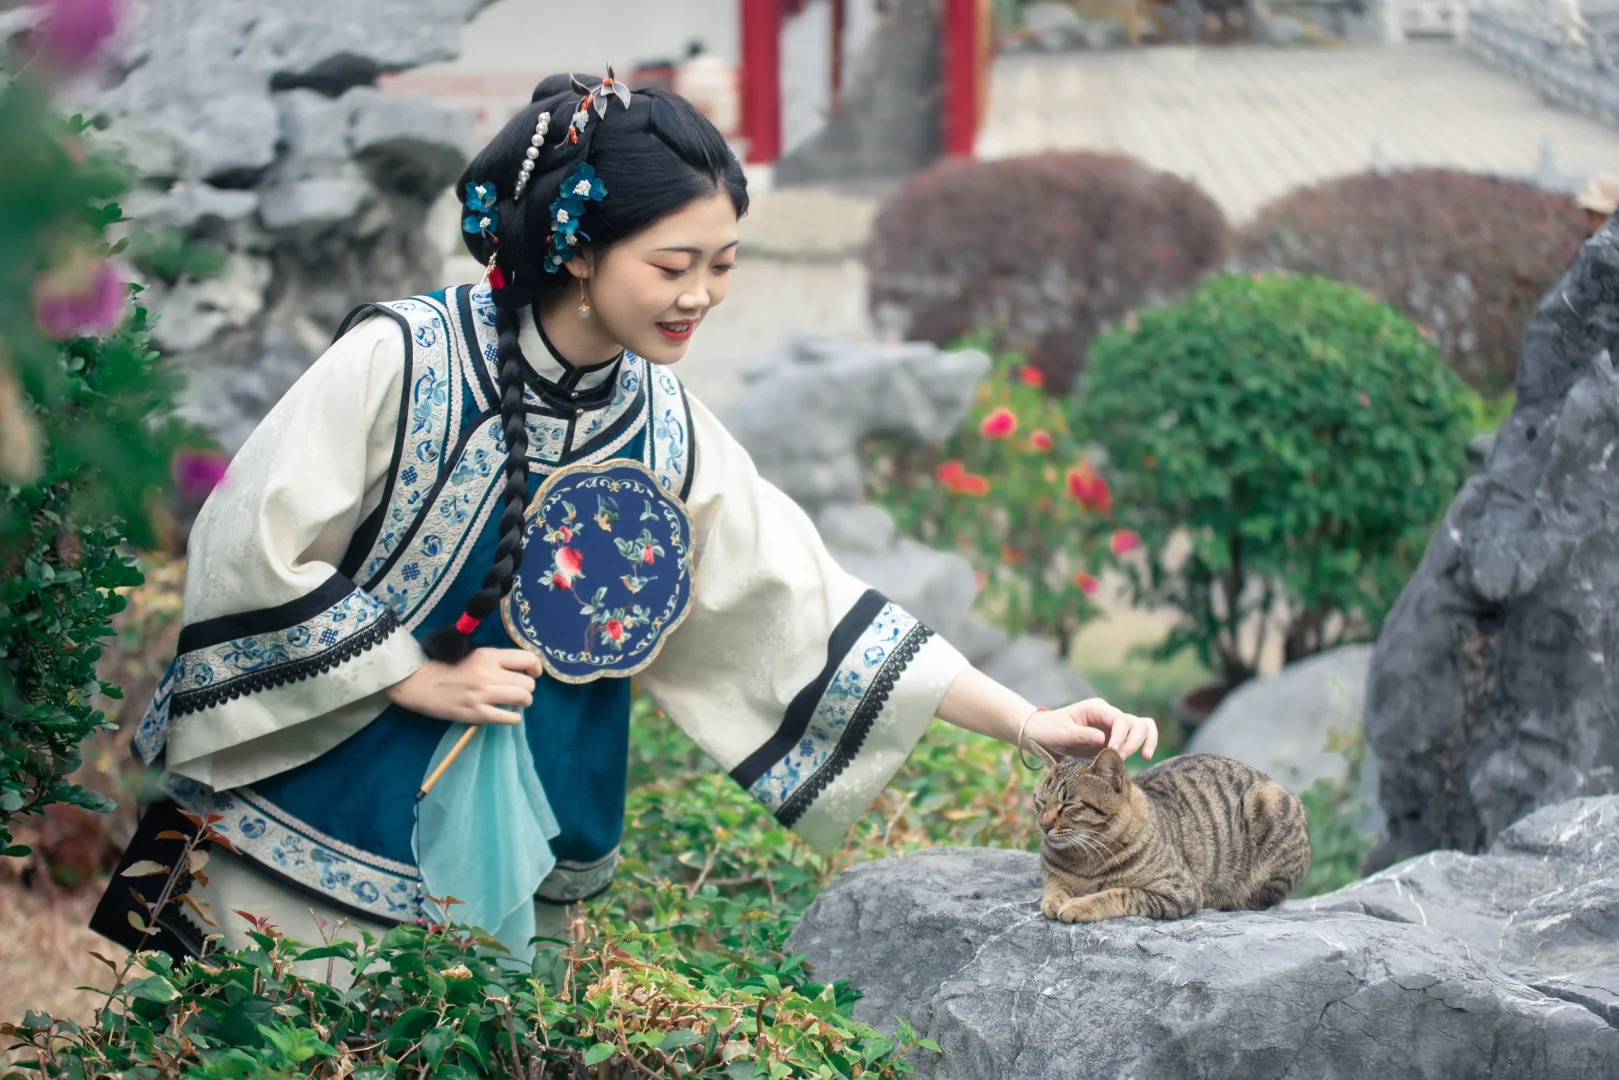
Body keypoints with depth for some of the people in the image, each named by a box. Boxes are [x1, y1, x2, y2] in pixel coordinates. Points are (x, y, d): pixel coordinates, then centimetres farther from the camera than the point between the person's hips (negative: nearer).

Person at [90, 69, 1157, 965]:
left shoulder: (667, 430, 0)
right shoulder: (400, 359, -14)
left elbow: (808, 606, 1)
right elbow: (253, 551, -13)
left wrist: (1026, 721, -4)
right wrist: (422, 680, -13)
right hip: (307, 838, -4)